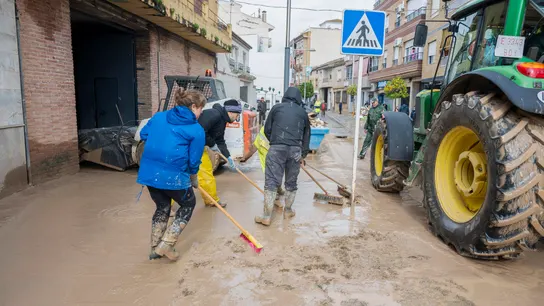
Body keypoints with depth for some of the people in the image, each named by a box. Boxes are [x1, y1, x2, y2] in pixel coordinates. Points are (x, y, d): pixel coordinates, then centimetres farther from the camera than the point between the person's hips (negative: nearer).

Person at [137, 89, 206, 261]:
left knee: (162, 207, 25)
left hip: (149, 172, 6)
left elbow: (143, 134, 18)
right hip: (173, 176, -6)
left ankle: (155, 248, 33)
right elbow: (194, 160, -2)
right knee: (188, 204, 18)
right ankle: (166, 244, 13)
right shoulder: (197, 130, -4)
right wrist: (193, 179, 15)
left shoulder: (159, 116, 11)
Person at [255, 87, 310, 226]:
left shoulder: (276, 108, 13)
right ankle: (288, 210, 31)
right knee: (291, 182, 17)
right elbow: (306, 135, 22)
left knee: (271, 181, 0)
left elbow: (267, 130, 13)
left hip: (277, 148, -2)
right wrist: (303, 154, 31)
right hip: (295, 149, 2)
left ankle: (266, 216, 1)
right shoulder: (303, 113, 19)